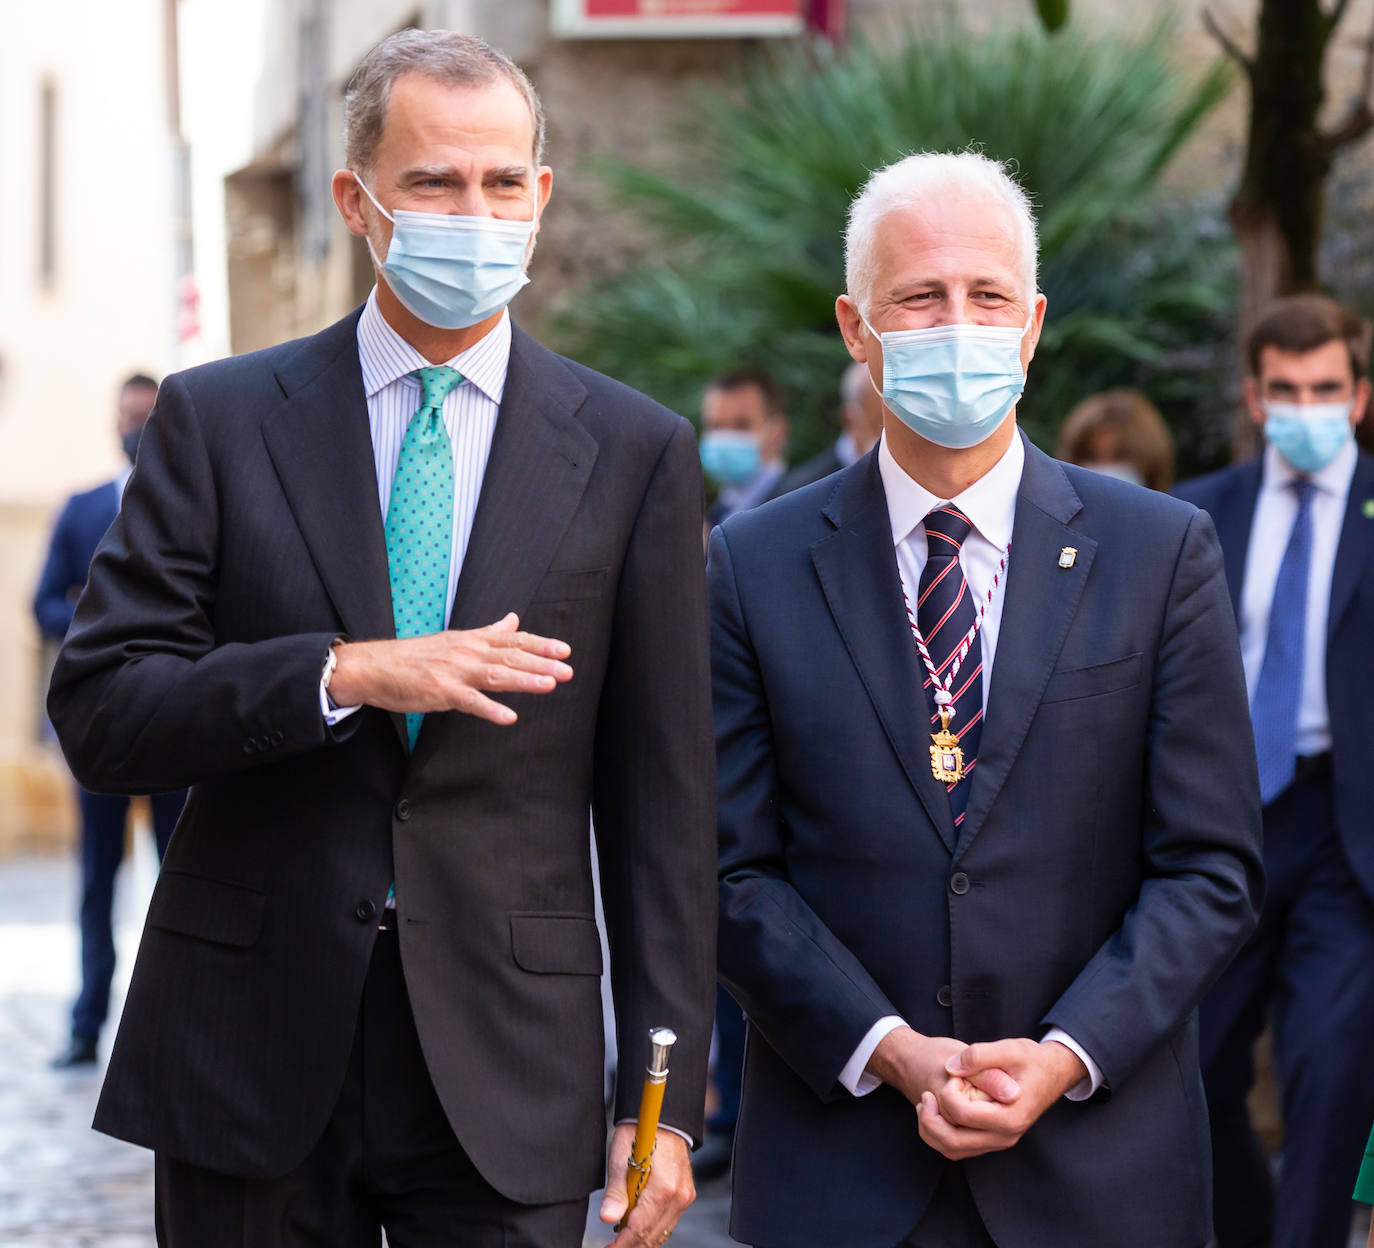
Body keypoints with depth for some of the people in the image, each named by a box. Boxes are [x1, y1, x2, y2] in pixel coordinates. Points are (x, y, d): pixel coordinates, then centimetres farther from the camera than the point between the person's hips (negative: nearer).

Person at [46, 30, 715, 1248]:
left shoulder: (635, 451, 4)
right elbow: (97, 712, -4)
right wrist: (343, 675, -18)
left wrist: (666, 1100, -1)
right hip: (253, 1055, 0)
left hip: (504, 1070, 0)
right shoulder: (218, 419, 4)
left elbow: (663, 801, 3)